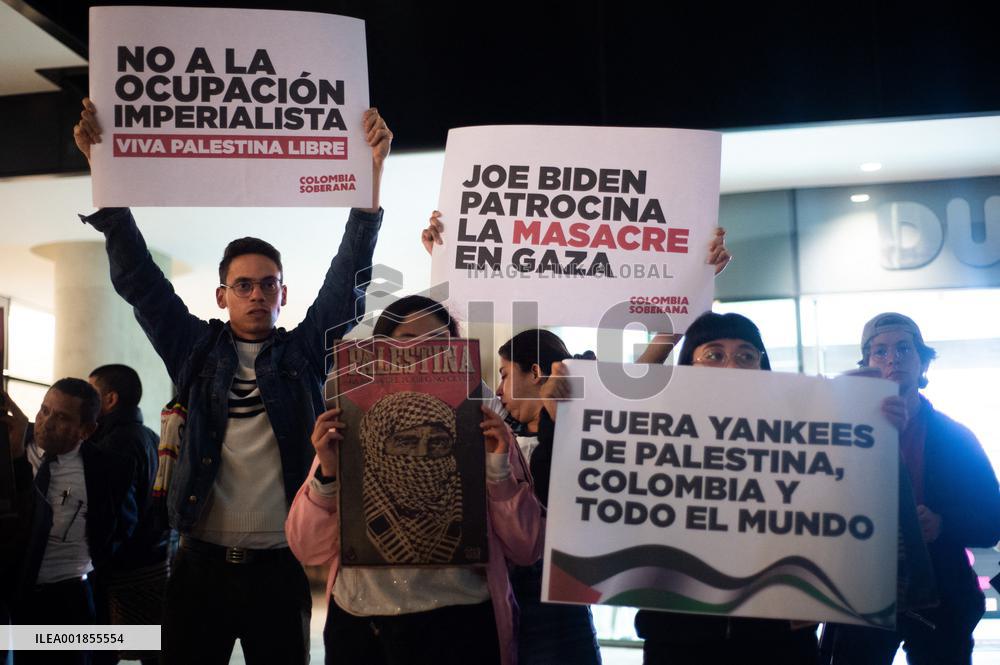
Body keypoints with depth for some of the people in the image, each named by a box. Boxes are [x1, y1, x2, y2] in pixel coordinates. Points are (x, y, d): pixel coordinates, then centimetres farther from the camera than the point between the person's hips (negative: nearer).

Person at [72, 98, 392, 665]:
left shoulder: (305, 352, 5)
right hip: (202, 563, 1)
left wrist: (371, 175, -12)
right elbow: (138, 278, 3)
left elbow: (349, 279, -3)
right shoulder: (197, 350, 7)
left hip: (282, 567, 0)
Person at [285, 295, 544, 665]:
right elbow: (309, 550, 0)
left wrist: (499, 470, -14)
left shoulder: (484, 433, 0)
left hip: (457, 628, -1)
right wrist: (327, 473, -14)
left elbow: (526, 551, -2)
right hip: (360, 627, 1)